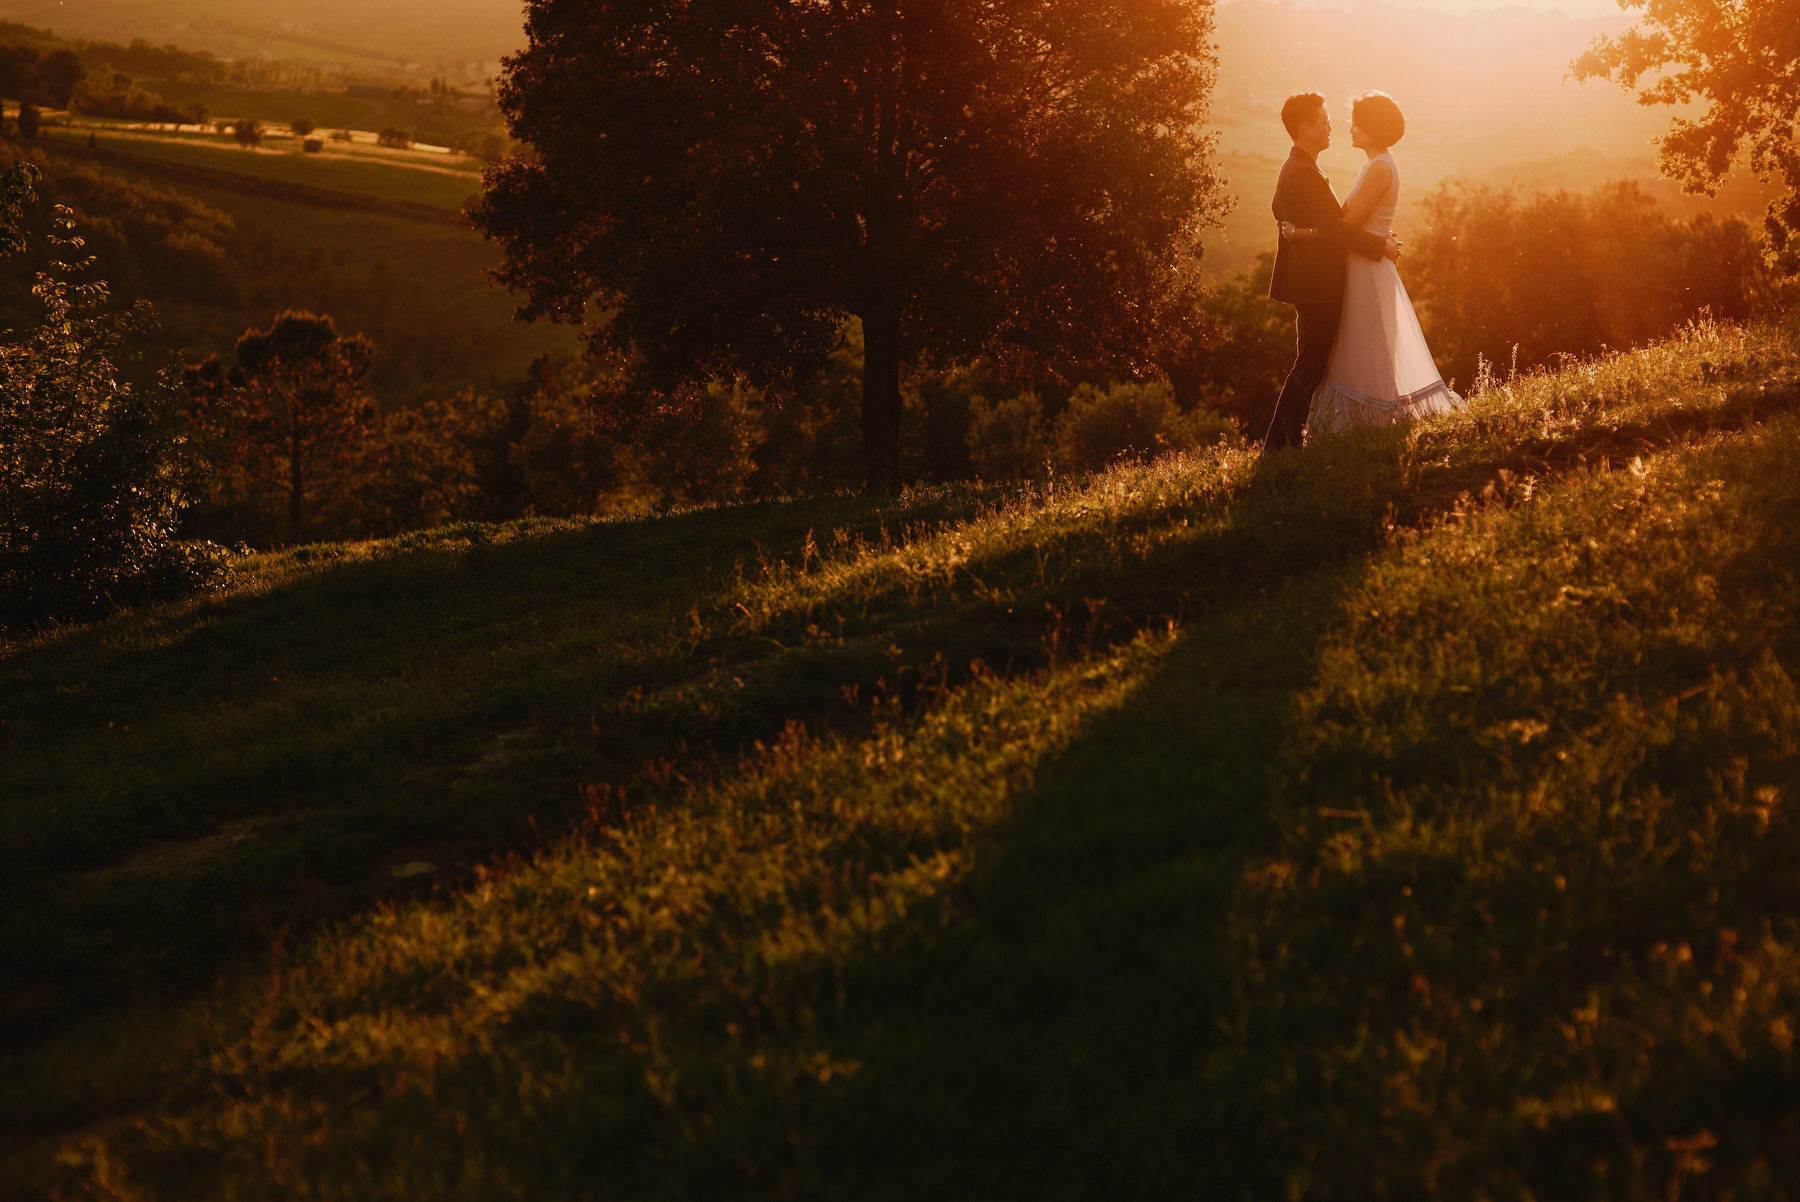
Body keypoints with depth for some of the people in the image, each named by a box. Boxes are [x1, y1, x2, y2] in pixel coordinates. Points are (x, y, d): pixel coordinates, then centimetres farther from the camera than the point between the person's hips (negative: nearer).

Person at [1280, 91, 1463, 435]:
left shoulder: (1380, 168, -16)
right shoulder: (1377, 166, 15)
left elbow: (1348, 227, -20)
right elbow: (1349, 221, 16)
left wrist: (1299, 233, -15)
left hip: (1369, 274, -10)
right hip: (1367, 270, 10)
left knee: (1367, 362, -5)